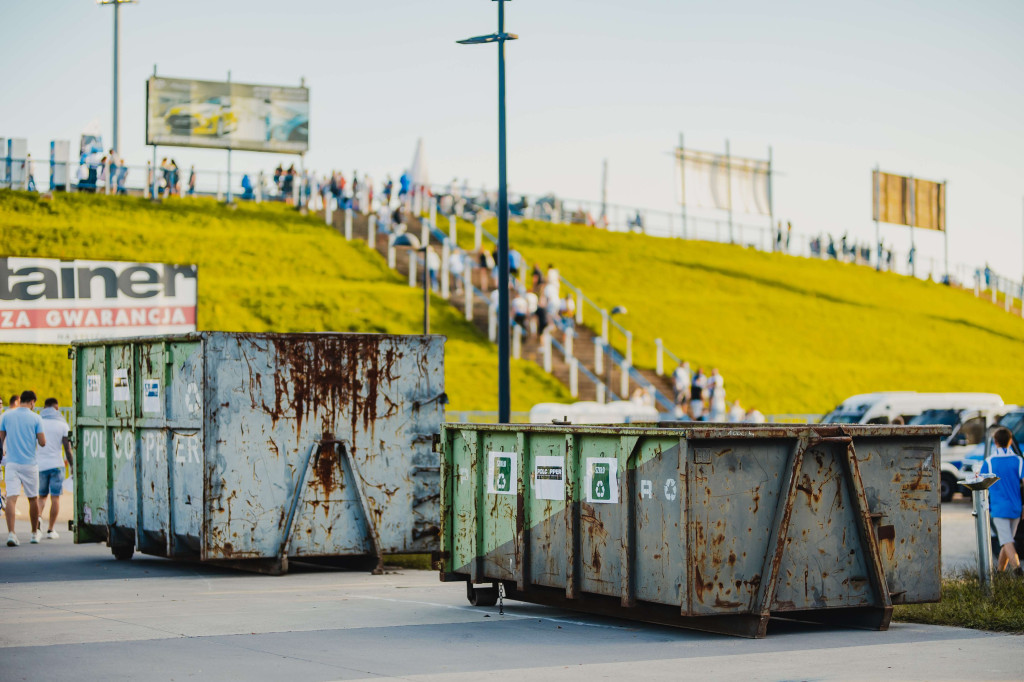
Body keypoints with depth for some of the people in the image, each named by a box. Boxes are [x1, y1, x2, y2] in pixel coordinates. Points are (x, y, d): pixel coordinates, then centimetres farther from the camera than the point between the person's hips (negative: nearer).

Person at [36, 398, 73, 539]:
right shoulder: (62, 424, -2)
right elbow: (67, 448, -6)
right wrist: (72, 465, 3)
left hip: (40, 465, 2)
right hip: (56, 464, -2)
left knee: (42, 495, 15)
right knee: (55, 497, 4)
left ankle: (38, 516, -13)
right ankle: (51, 530, 2)